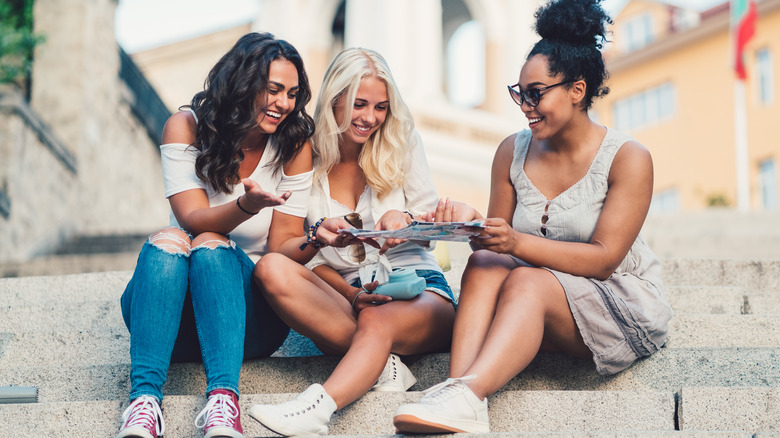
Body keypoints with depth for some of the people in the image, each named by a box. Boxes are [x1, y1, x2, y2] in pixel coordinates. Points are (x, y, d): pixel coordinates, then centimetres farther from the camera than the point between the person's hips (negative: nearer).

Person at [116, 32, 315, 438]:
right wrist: (246, 206, -34)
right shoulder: (186, 126, -2)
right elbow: (193, 219, -14)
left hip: (249, 310, 0)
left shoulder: (294, 145, 0)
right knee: (167, 241, -30)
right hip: (174, 315, 0)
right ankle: (145, 398, -44)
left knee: (210, 247, -30)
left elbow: (282, 246, -4)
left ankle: (223, 398, -48)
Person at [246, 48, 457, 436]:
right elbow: (310, 259, 2)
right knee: (272, 268, -29)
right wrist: (352, 293, -18)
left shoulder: (403, 142, 7)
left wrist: (403, 218, -18)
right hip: (342, 297, 1)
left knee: (377, 322, -38)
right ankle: (382, 364, -32)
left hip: (418, 290, -1)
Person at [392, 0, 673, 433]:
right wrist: (471, 223, -18)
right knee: (484, 262, -26)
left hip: (623, 307, -4)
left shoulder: (628, 158, -9)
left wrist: (516, 243, -30)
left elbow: (603, 259, -18)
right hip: (537, 301, 4)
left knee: (526, 281, -33)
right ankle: (458, 396, -45)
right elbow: (501, 242, 6)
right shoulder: (512, 152, 6)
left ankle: (465, 394, -53)